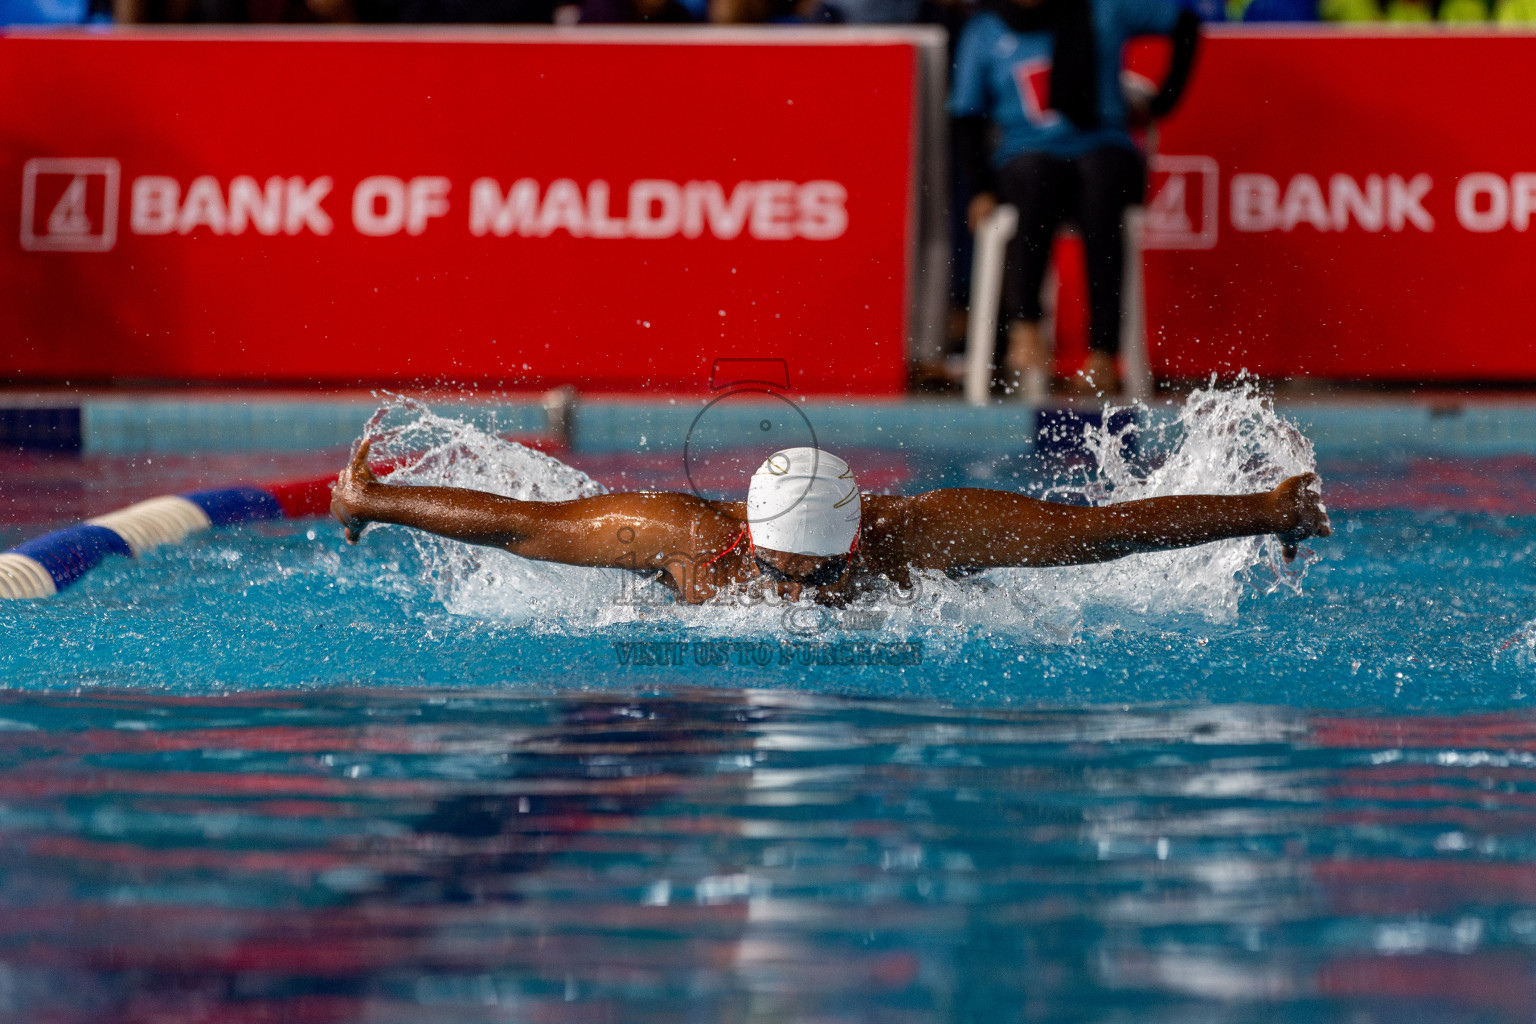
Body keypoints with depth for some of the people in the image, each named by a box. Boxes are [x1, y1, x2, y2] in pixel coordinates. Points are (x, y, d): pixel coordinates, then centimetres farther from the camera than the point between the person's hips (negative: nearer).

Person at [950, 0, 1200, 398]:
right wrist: (983, 187, -3)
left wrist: (1162, 101, 9)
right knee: (1037, 183, -38)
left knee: (1099, 191, -37)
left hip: (1102, 146, 0)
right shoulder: (984, 32, 12)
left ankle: (1103, 353, -42)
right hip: (1027, 153, 0)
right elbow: (968, 118, 11)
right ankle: (1024, 329, -48)